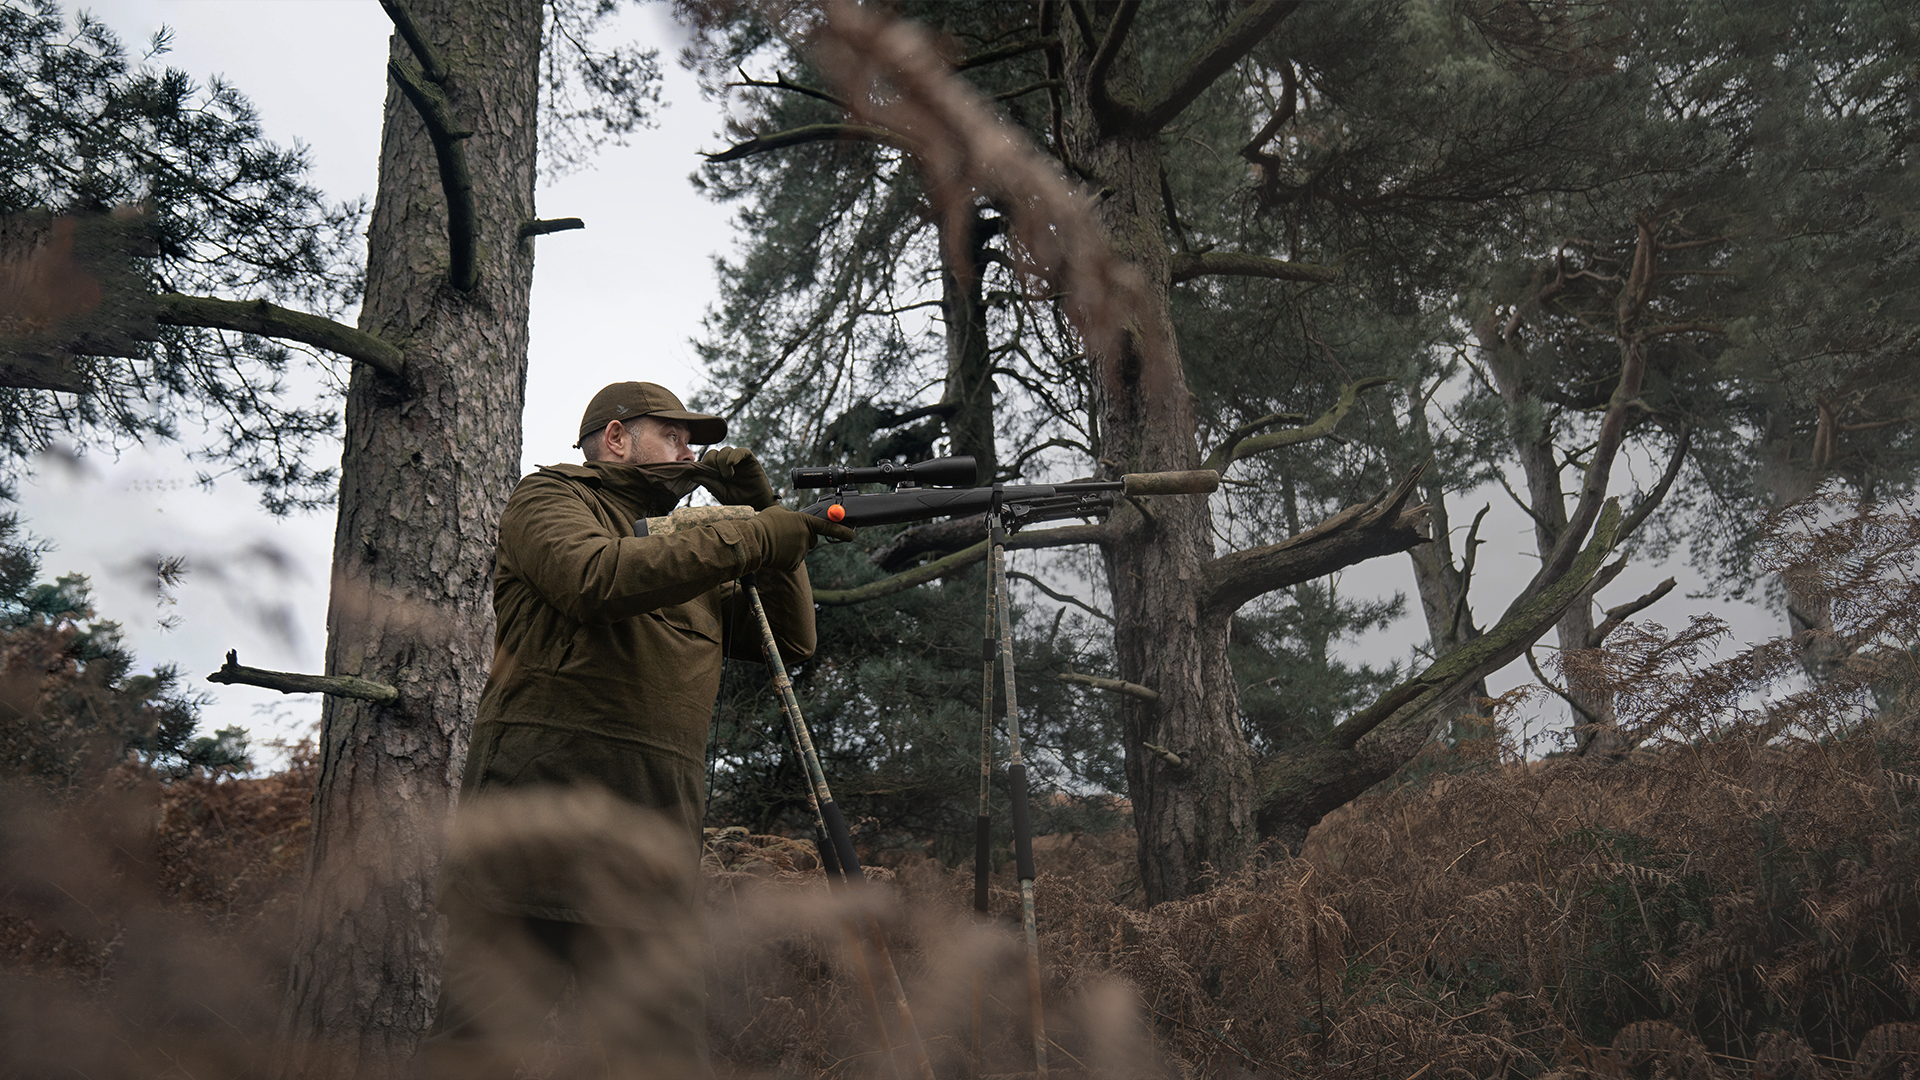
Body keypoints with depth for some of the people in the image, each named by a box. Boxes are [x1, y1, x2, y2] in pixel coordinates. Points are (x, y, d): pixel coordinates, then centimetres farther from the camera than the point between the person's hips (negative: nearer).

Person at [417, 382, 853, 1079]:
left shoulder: (688, 552, 29)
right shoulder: (549, 497, 11)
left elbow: (790, 641, 25)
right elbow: (596, 577, -12)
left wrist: (767, 518, 15)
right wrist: (748, 539, -10)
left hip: (659, 821, 6)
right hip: (546, 789, -6)